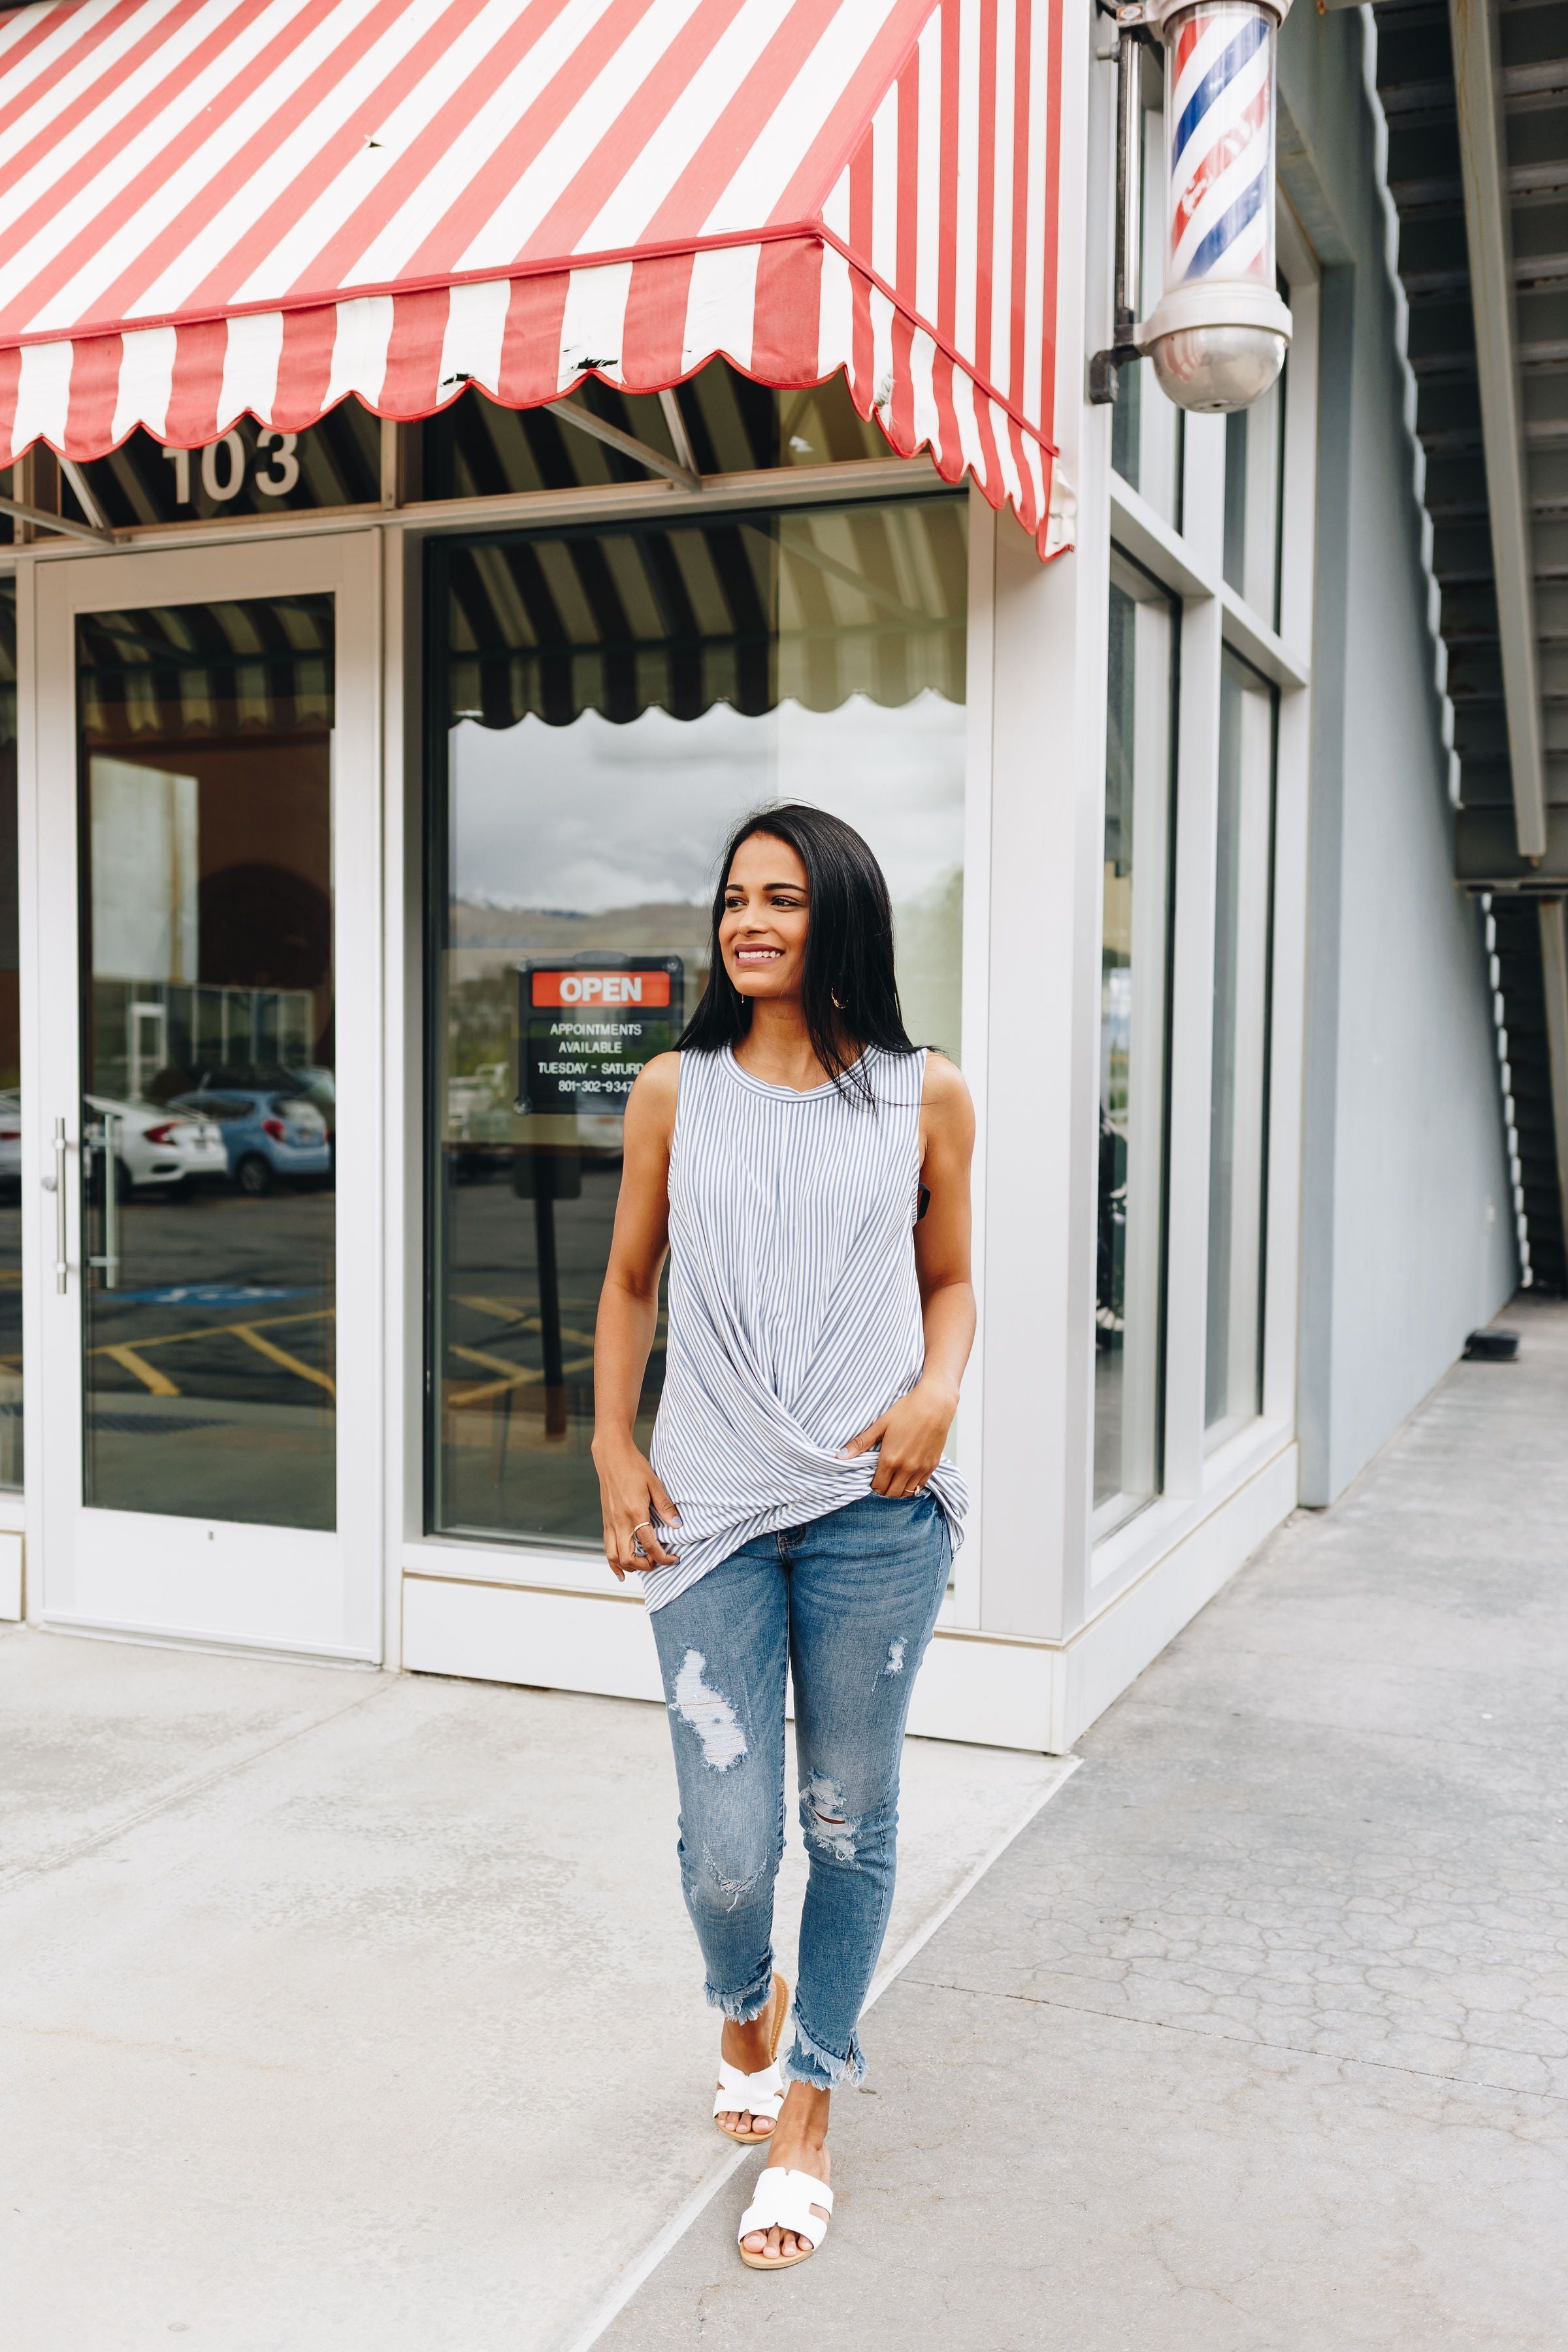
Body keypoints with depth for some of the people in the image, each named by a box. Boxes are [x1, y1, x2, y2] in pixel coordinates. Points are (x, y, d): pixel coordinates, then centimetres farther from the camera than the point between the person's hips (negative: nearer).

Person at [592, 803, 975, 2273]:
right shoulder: (675, 1093, 4)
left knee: (849, 1823, 9)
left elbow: (949, 1279, 13)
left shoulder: (925, 1099, 3)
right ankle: (747, 2003, 35)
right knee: (727, 1846, -1)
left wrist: (939, 1393, -7)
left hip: (875, 1510, 0)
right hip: (709, 1512, 0)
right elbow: (630, 1283, 12)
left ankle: (806, 2112, 30)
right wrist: (613, 1448, 3)